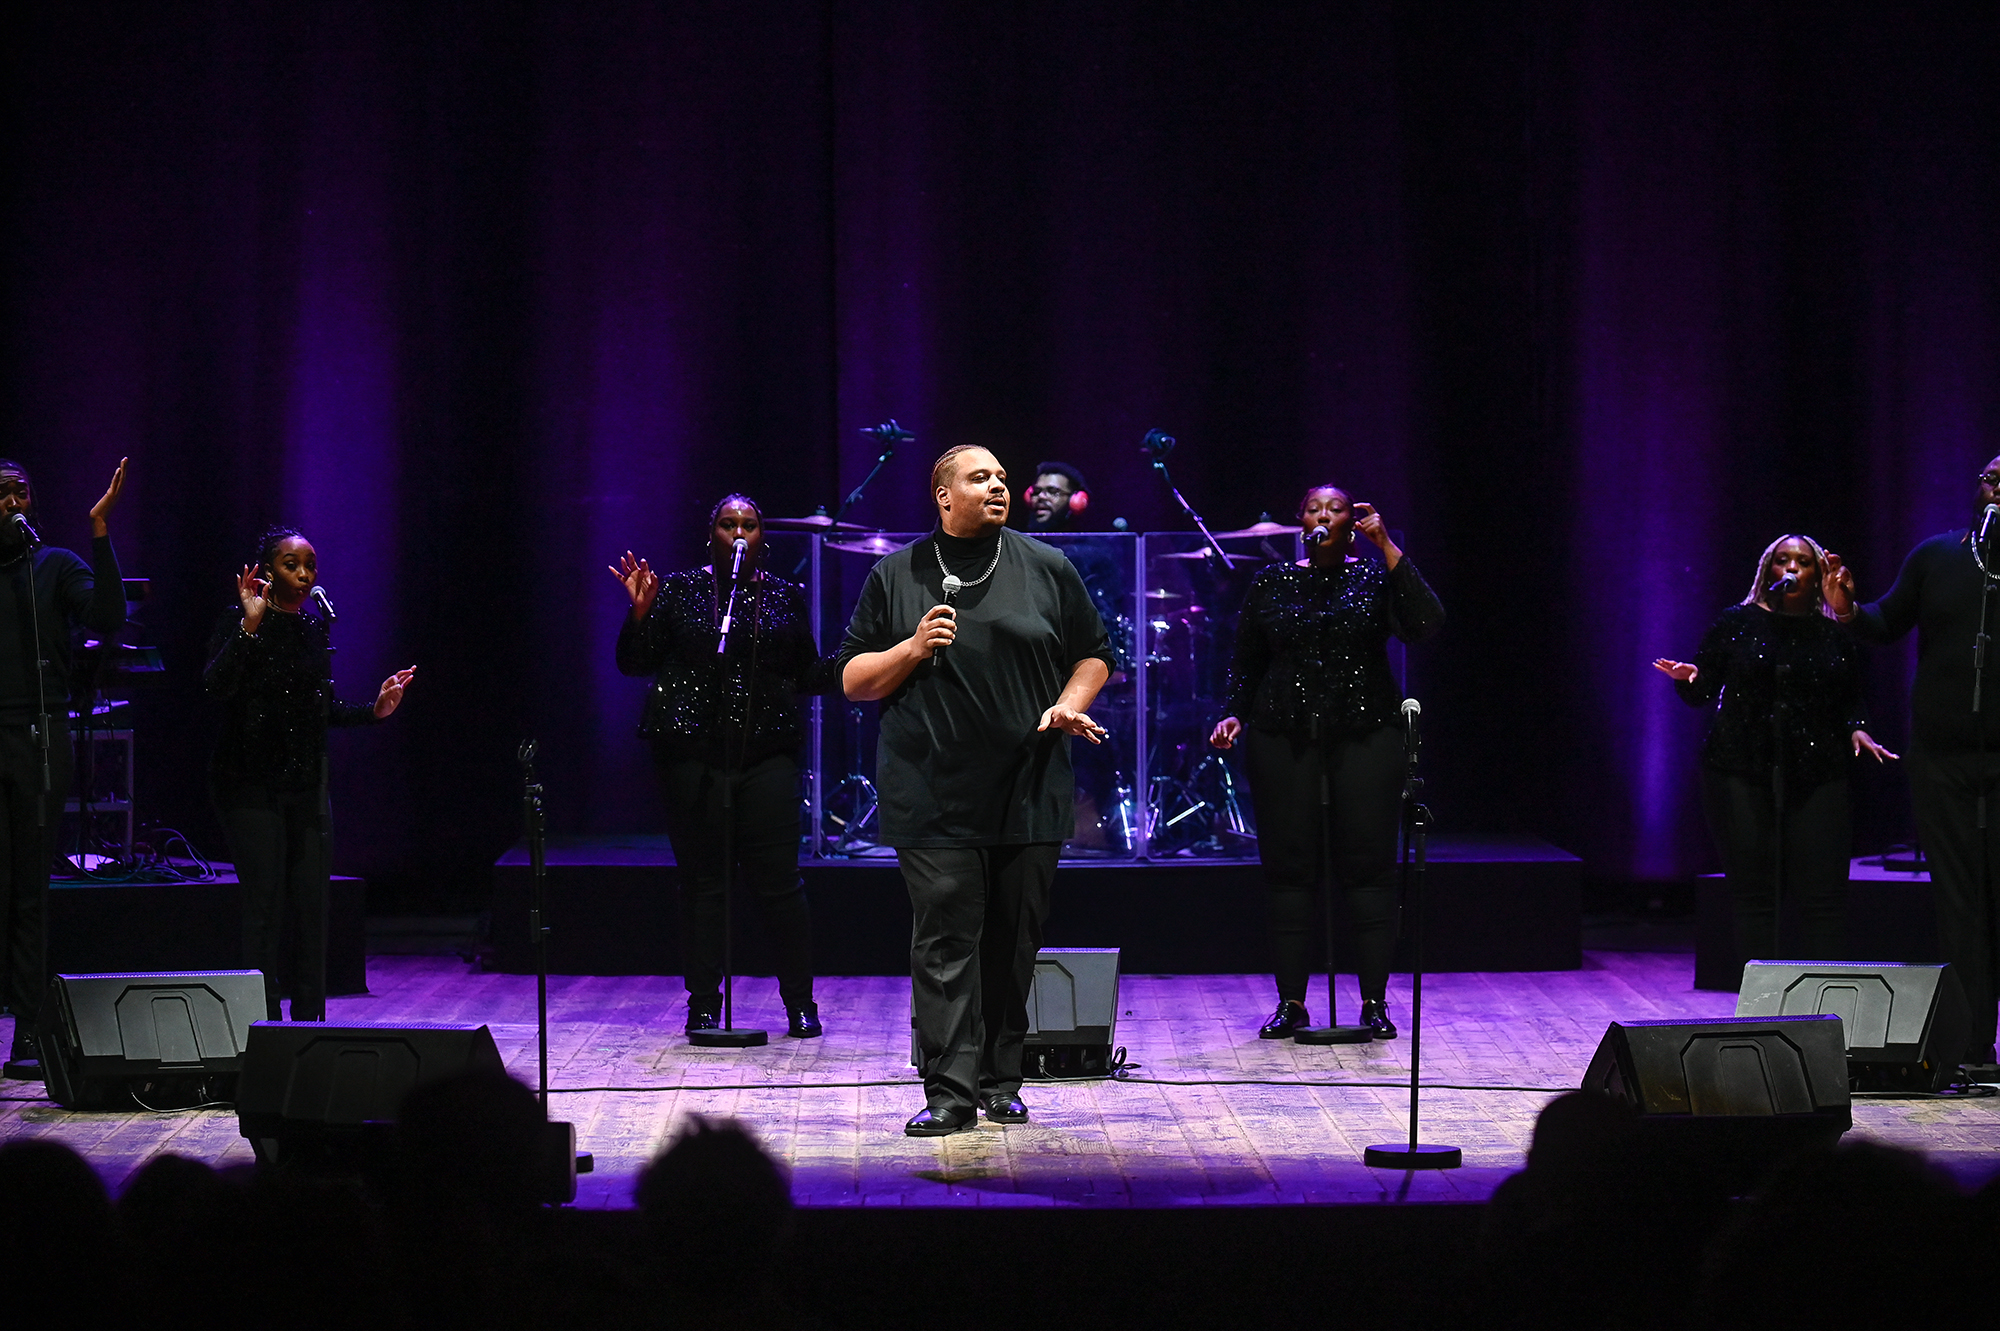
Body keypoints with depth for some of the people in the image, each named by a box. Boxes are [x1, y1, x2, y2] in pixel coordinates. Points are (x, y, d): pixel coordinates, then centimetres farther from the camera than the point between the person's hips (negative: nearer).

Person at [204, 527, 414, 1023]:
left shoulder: (315, 625, 11)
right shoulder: (239, 621, -7)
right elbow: (216, 685, -24)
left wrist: (374, 710, 9)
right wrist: (251, 624, -29)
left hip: (306, 782, 6)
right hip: (251, 784, -6)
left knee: (311, 904, 4)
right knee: (265, 903, -9)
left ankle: (309, 1022, 12)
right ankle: (263, 1023, -4)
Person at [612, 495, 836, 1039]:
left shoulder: (786, 597, 14)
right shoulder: (678, 590, 8)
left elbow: (810, 676, 15)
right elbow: (634, 663, 5)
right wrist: (640, 612, -10)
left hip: (767, 752, 1)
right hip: (692, 752, -1)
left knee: (778, 878, -5)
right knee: (702, 879, 1)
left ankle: (801, 1004, 4)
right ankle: (703, 1004, 10)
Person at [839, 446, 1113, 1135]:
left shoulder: (1048, 570, 9)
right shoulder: (896, 576, 7)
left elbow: (1093, 655, 17)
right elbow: (853, 679, 8)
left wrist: (1068, 705, -2)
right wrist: (913, 650, -9)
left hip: (1029, 790, 2)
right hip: (934, 795, -2)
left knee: (1013, 940, 6)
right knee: (945, 937, -8)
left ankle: (1000, 1082, 17)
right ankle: (949, 1090, -9)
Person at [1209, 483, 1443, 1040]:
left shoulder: (1375, 577, 4)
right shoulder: (1272, 583, 11)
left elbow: (1427, 623, -13)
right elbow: (1246, 661, 15)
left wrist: (1387, 547, -13)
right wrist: (1235, 714, -1)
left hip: (1365, 737, -2)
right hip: (1285, 739, 2)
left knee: (1368, 865, -3)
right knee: (1288, 867, 0)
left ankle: (1374, 1002, 3)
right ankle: (1291, 1001, 6)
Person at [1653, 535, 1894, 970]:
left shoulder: (1836, 634, 11)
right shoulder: (1736, 623, 8)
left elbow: (1852, 701, 17)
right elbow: (1699, 693, 9)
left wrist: (1857, 731, -4)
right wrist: (1688, 678, -13)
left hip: (1816, 777, 1)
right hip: (1742, 774, -1)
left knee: (1823, 896, -6)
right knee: (1753, 893, -2)